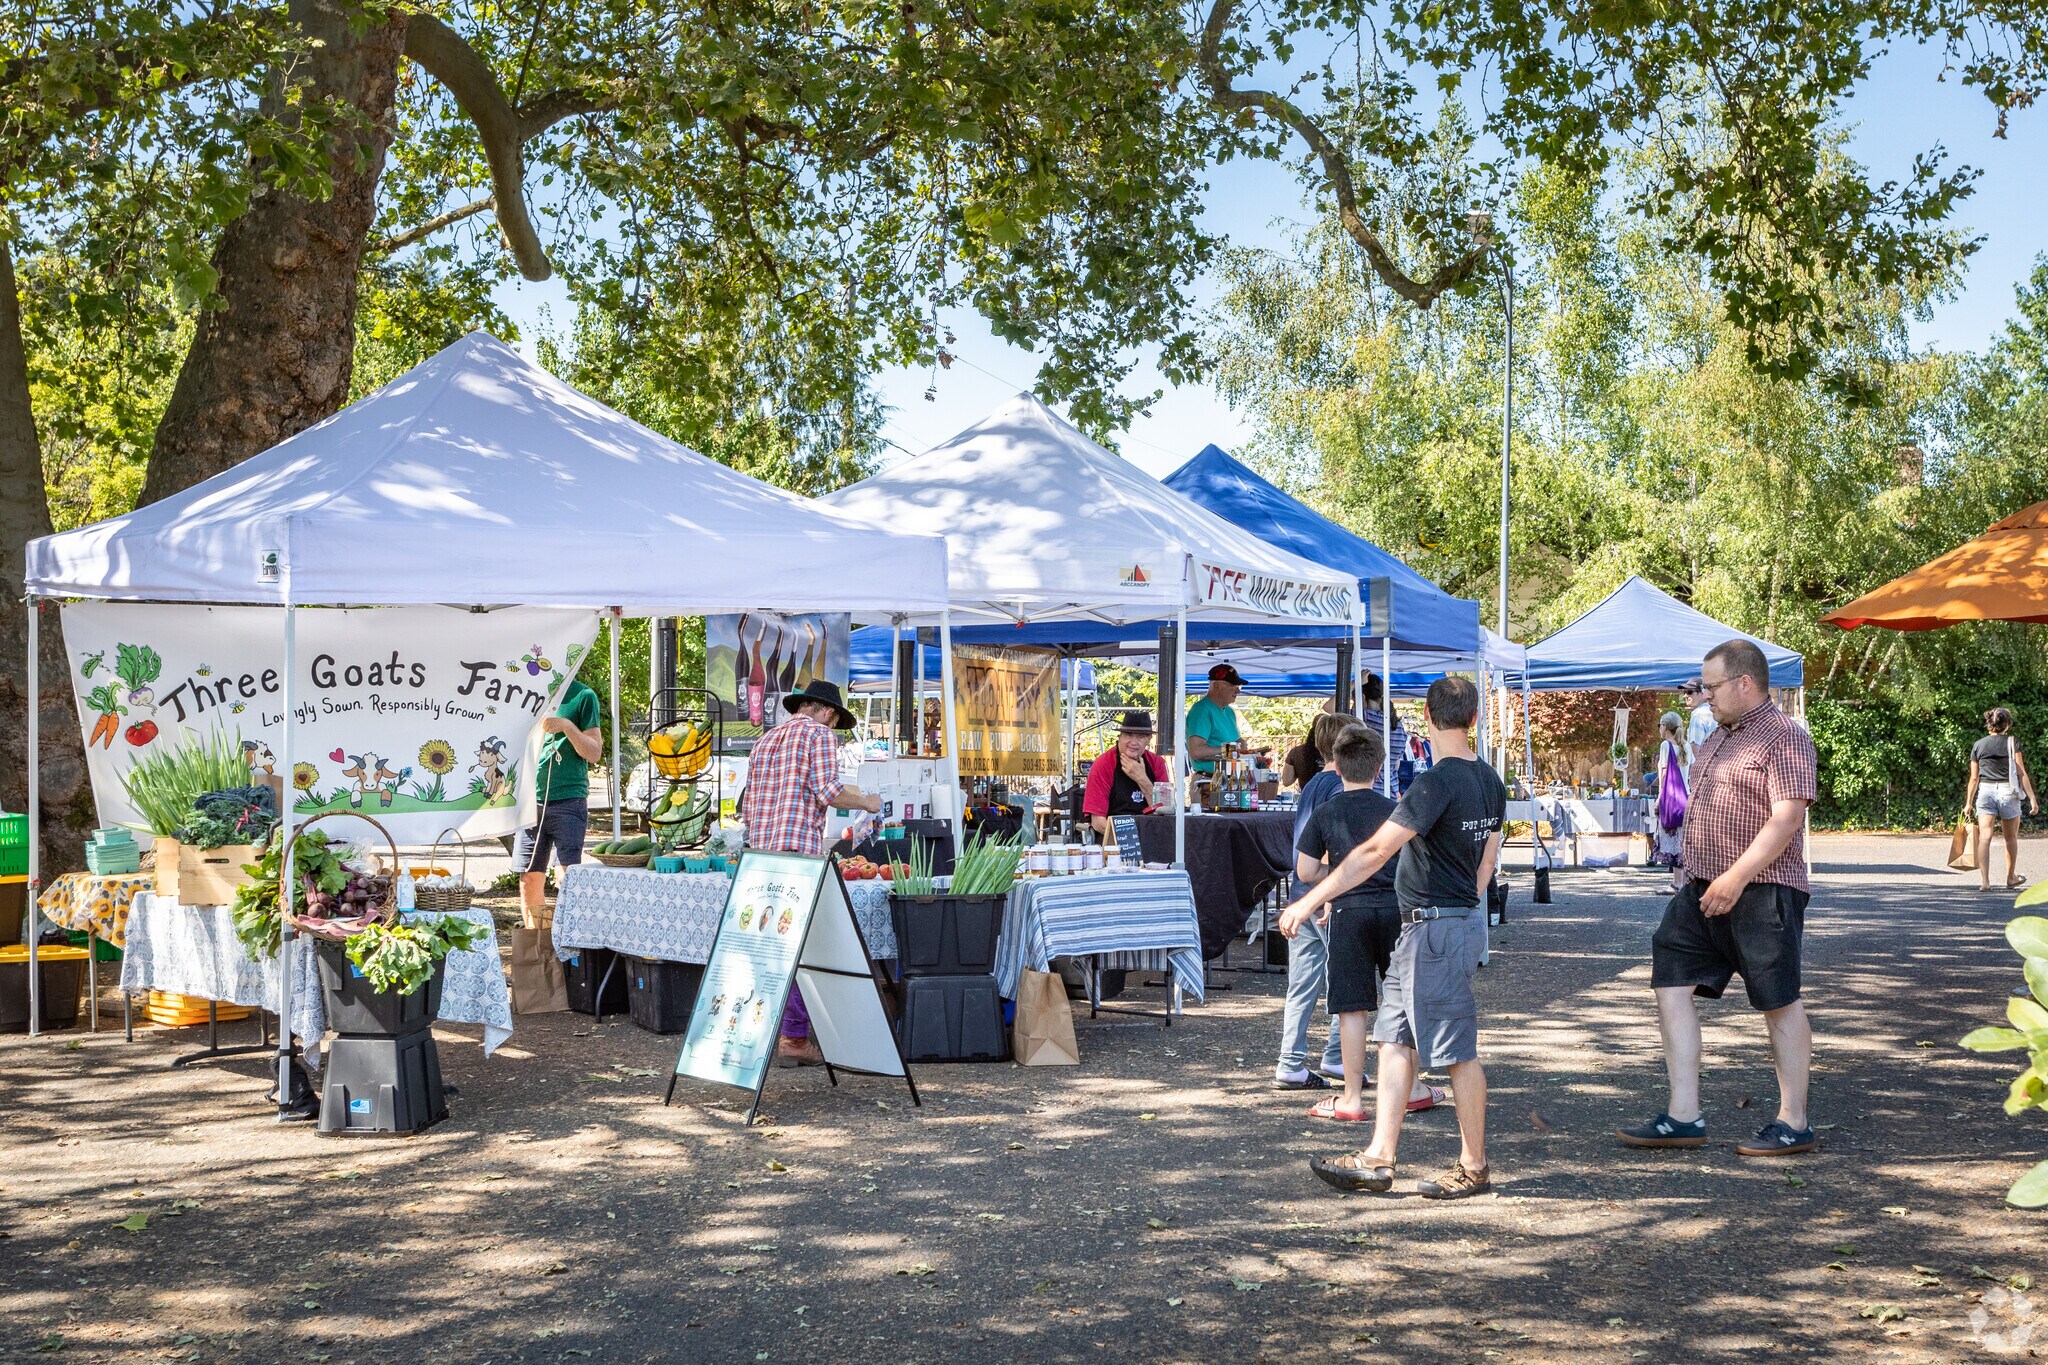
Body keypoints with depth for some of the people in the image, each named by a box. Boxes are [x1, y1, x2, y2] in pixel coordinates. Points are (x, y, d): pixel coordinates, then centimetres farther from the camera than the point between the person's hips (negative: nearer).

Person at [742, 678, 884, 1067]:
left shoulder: (765, 741, 23)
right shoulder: (819, 735, 0)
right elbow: (829, 792, -11)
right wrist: (866, 802, 5)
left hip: (760, 852, 8)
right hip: (798, 852, -8)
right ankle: (795, 1039, -6)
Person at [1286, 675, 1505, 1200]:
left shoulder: (1438, 782, -20)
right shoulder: (1489, 782, 9)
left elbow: (1375, 852, -23)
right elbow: (1486, 861, 18)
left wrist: (1311, 900, -20)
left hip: (1435, 929, -10)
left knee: (1457, 1052, 1)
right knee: (1394, 1039, 10)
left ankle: (1474, 1168, 11)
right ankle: (1378, 1157, 12)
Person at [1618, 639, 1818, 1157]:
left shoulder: (1784, 737, -11)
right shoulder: (1719, 737, 18)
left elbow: (1787, 818, -20)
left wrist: (1736, 877, -24)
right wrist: (1690, 868, 20)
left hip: (1761, 891, -9)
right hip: (1702, 888, 9)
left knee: (1779, 1003, 0)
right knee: (1671, 983, 2)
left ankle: (1794, 1123, 11)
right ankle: (1683, 1117, 4)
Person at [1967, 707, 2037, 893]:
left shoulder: (1978, 745, 5)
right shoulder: (2011, 743, -2)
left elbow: (1974, 778, 5)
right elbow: (2021, 773, -6)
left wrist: (1969, 803, 11)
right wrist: (2032, 798, -4)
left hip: (1985, 791, 1)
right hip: (2007, 791, -1)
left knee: (1984, 837, -6)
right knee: (2011, 838, 17)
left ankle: (1984, 881, -19)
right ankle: (2011, 878, 31)